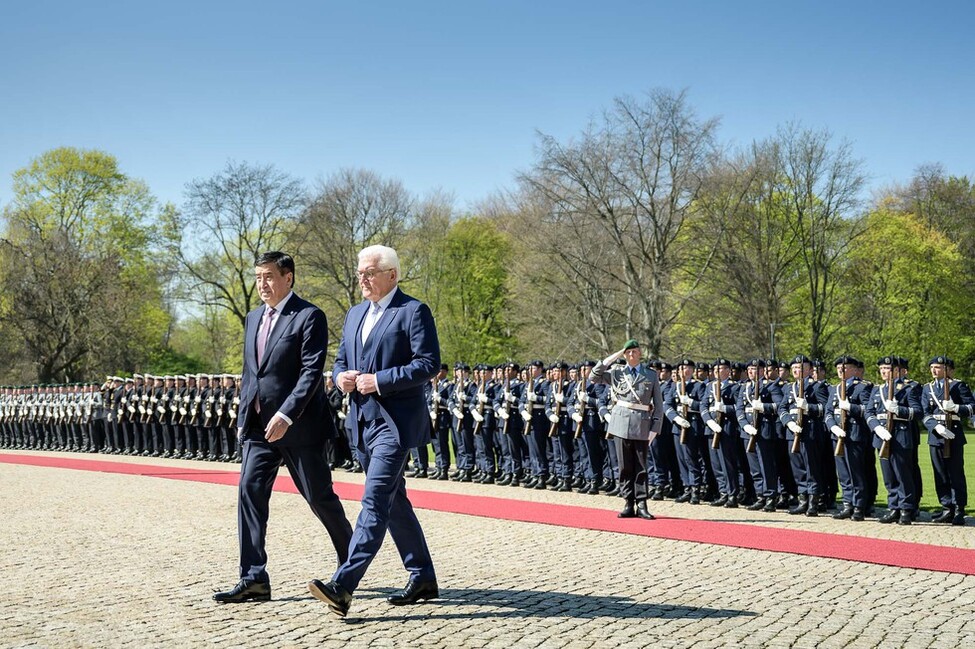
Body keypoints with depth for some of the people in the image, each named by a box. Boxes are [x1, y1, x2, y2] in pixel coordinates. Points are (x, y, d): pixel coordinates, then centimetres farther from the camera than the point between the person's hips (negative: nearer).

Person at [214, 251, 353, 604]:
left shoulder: (309, 317, -9)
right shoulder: (253, 318, 15)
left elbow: (312, 372, -17)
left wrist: (286, 415, -23)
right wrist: (243, 417, 12)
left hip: (298, 426, -7)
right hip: (259, 426, 7)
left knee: (320, 497, 3)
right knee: (250, 492, -4)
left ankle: (350, 568, 22)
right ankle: (254, 579, -2)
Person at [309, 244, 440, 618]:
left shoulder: (413, 312, -8)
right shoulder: (355, 314, 17)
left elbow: (429, 364, -15)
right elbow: (340, 360, 23)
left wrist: (379, 380, -20)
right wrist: (341, 377, -1)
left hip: (395, 422, -9)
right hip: (363, 422, 9)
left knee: (375, 502, -15)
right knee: (394, 502, 14)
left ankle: (343, 586, -21)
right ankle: (422, 579, 24)